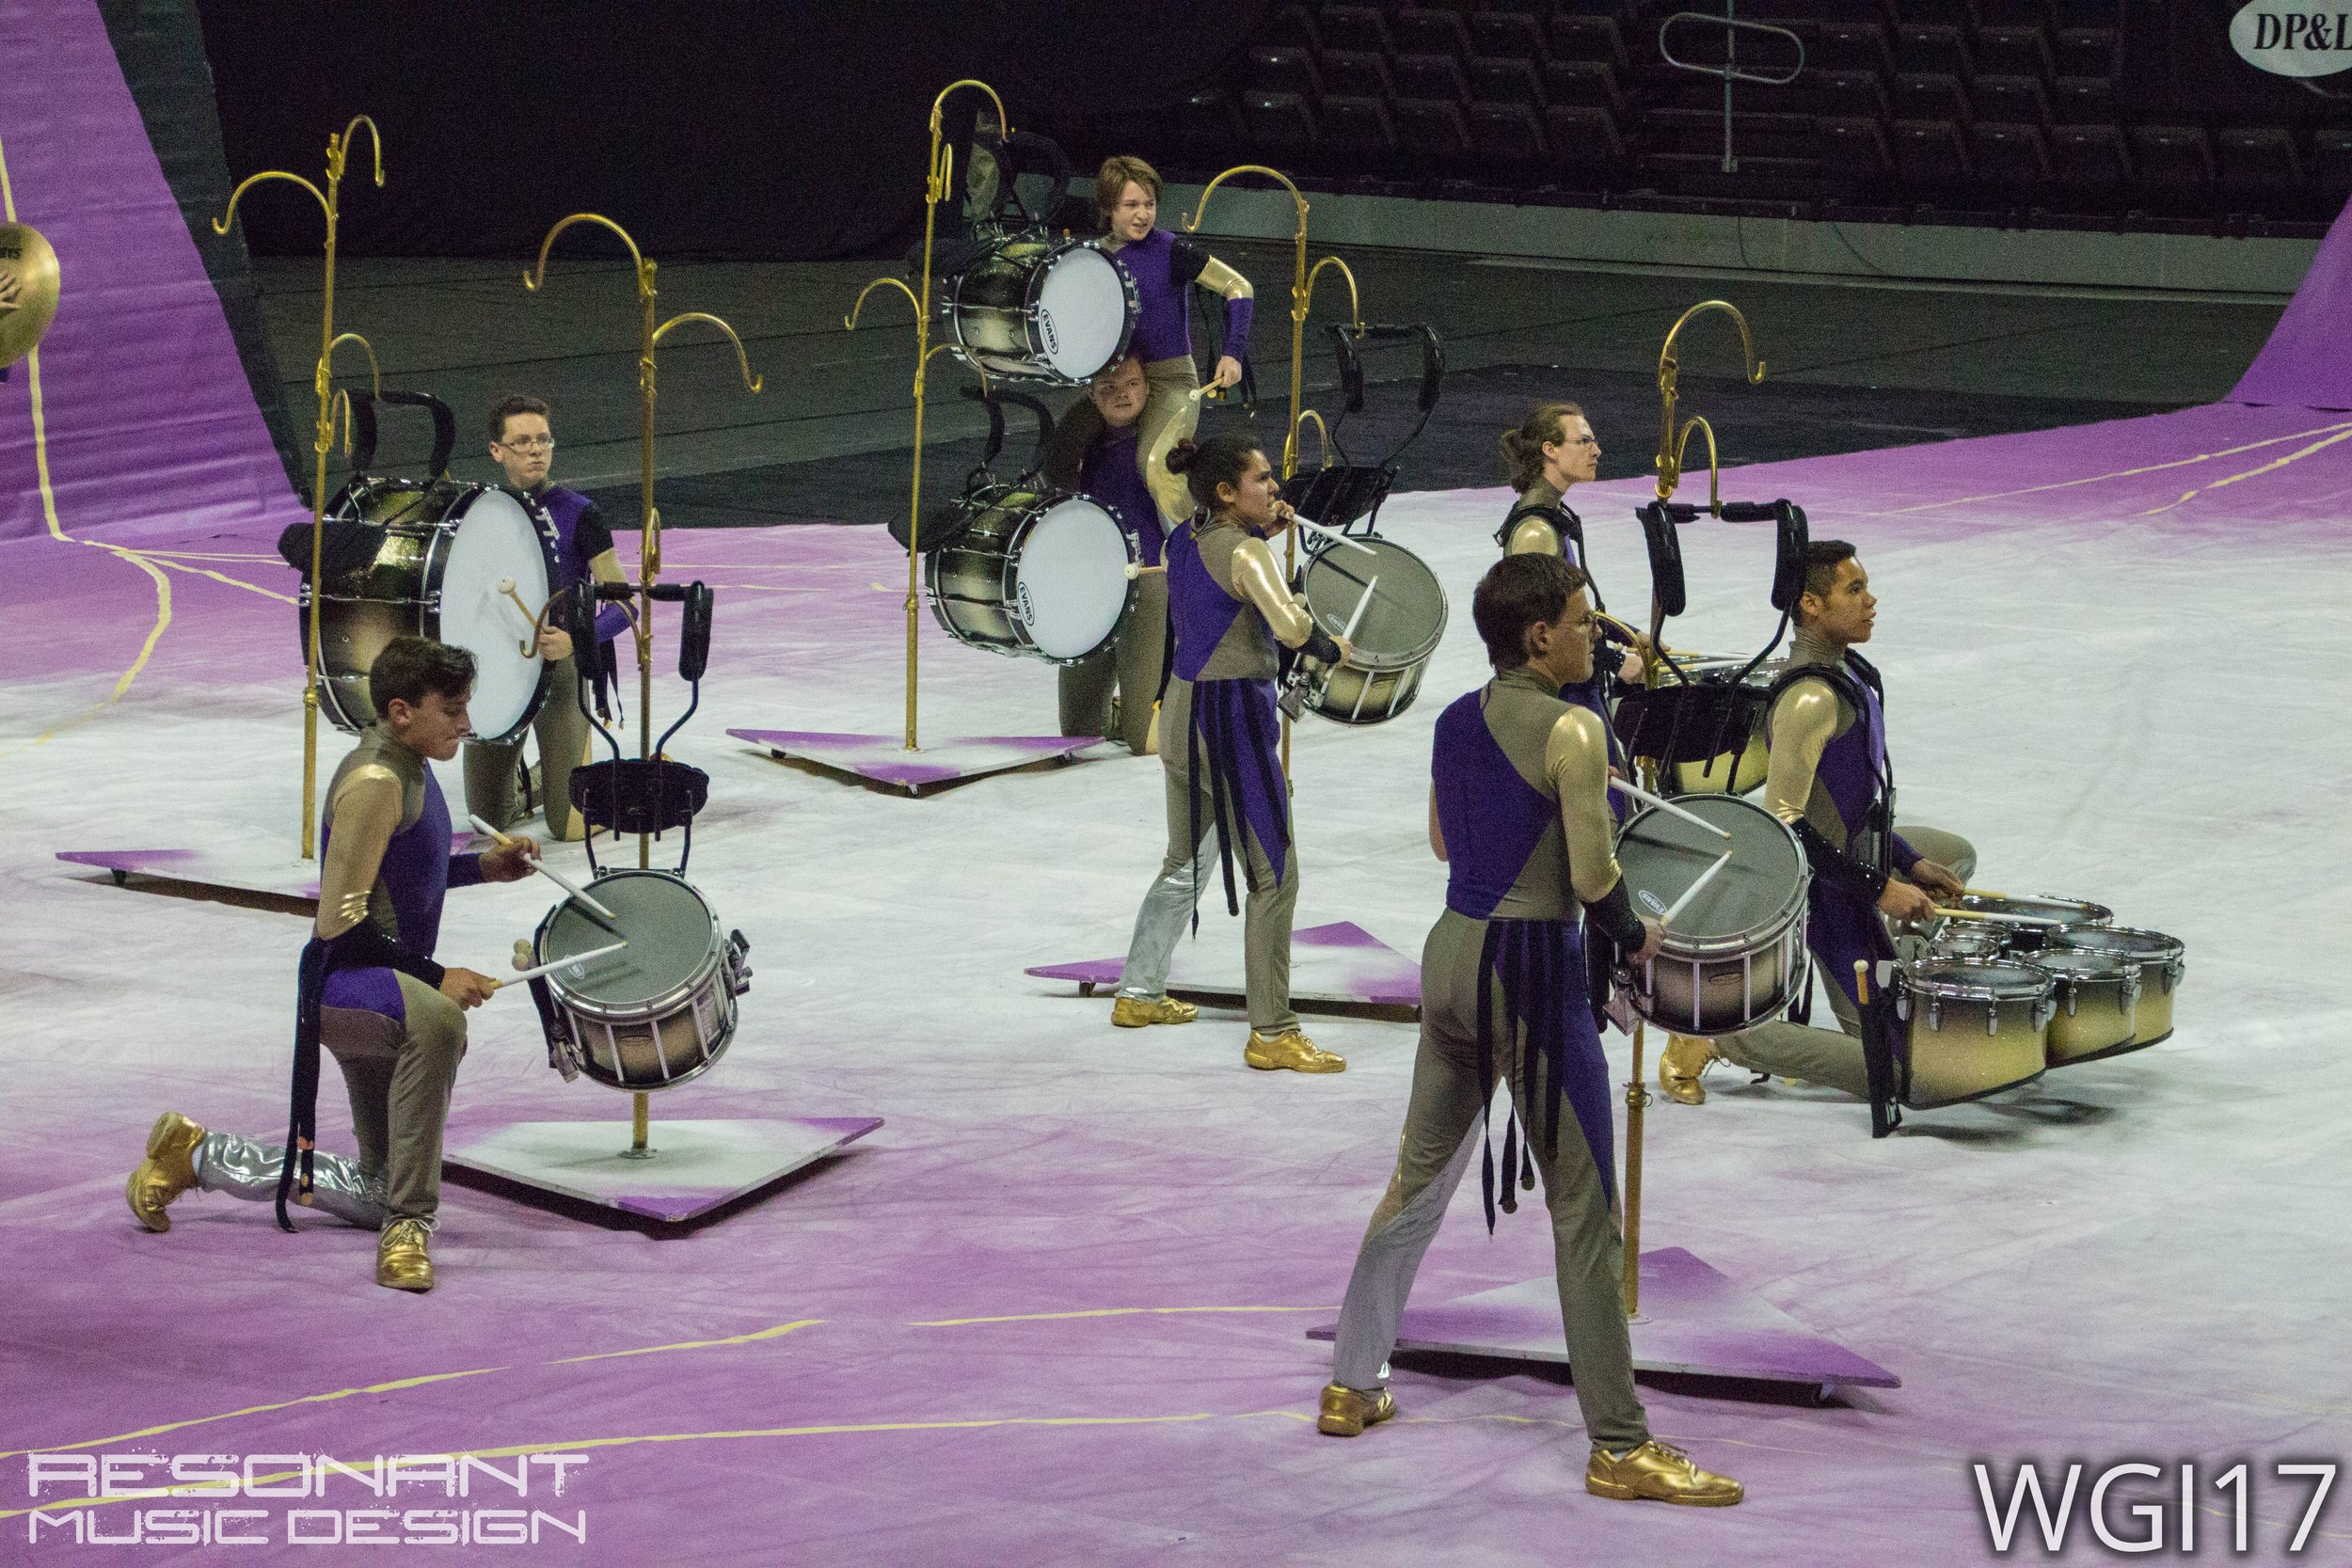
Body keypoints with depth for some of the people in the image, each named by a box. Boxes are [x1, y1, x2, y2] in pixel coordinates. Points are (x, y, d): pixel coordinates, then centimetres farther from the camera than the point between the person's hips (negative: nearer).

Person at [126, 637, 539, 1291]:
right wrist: (436, 977, -22)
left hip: (382, 990, 10)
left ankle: (199, 1155, 28)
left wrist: (481, 867, 14)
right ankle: (408, 1226, -37)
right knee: (436, 1021, -43)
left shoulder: (406, 767, 12)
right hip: (342, 984, -10)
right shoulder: (374, 782, -17)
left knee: (379, 1196, 13)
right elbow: (342, 920, -20)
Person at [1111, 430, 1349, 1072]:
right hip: (1231, 718, -9)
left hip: (1182, 708, 9)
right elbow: (1291, 626, -32)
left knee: (1184, 862, 25)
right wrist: (1331, 647, -11)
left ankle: (1138, 994, 35)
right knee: (1276, 874, -3)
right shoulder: (1246, 552, -18)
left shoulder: (1186, 538, 7)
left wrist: (1264, 530, 16)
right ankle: (1271, 1033, -3)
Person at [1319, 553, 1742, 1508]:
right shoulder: (1571, 732, -16)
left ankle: (1351, 1386, 29)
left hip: (1451, 953, 8)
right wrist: (1634, 936, 3)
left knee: (1418, 1180, 21)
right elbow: (1595, 881, -17)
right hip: (1531, 971, -8)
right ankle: (1619, 1447, 2)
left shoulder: (1454, 723, 7)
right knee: (1585, 1214, -1)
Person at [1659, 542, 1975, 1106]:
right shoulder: (1812, 697, -26)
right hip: (1829, 889, -9)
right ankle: (1716, 1033, -3)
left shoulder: (1846, 671, 6)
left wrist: (1911, 864, 10)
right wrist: (1880, 887, -24)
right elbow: (1784, 819, -28)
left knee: (1957, 855, 31)